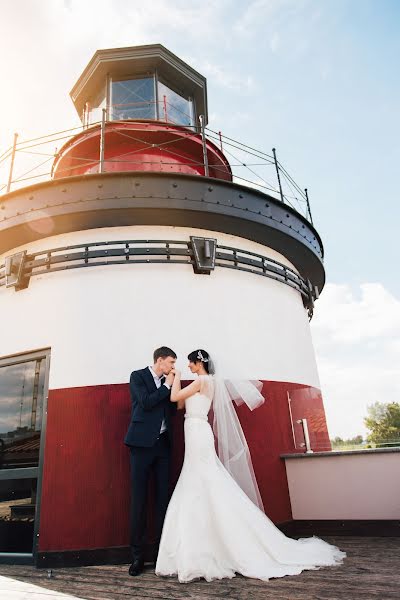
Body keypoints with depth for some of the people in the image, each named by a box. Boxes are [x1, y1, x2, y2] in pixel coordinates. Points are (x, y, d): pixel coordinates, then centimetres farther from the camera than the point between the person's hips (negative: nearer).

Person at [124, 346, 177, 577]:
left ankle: (162, 550, 16)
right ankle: (138, 555, 11)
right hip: (143, 443, -5)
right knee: (139, 499, 1)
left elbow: (172, 409, 9)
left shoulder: (166, 382, 13)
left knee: (163, 497, 6)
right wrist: (167, 385, -8)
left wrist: (173, 385, 0)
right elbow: (146, 402, -15)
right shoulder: (138, 376, -2)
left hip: (163, 443, 5)